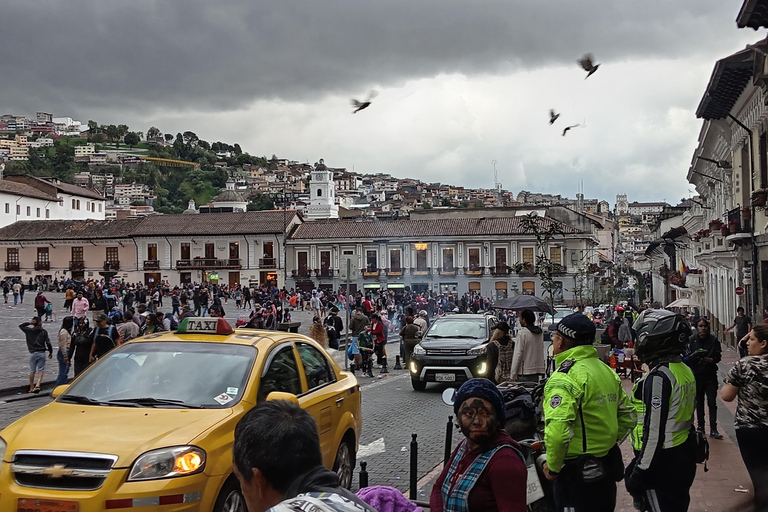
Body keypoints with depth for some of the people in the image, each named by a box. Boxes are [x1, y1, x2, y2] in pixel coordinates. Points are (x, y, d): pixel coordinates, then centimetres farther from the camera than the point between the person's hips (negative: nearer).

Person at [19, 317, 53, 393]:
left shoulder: (29, 331, 0)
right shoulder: (44, 331, -3)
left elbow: (20, 326, 15)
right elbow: (48, 343, -6)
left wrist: (29, 323, 2)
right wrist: (51, 352, 6)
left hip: (33, 353, 1)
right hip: (41, 353, -1)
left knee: (32, 371, 10)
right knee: (41, 370, 3)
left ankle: (31, 388, 15)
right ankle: (37, 385, -16)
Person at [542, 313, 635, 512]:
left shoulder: (565, 378, -21)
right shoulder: (608, 371, 7)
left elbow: (558, 430, -31)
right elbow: (627, 417, 14)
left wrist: (553, 466, -17)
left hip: (576, 474, -8)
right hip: (607, 467, 8)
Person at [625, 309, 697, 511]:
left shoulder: (659, 377, -22)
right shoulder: (685, 371, 7)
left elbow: (654, 432, -24)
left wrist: (638, 474, -17)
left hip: (662, 465, -9)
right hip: (684, 460, 9)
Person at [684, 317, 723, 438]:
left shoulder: (714, 340, -3)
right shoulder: (691, 340, -3)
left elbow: (718, 357, -5)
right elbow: (686, 358, -6)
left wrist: (710, 359, -23)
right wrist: (694, 355, -27)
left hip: (711, 375, -1)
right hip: (696, 375, 1)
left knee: (712, 402, -3)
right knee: (699, 402, 10)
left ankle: (713, 429, 0)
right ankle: (700, 427, 22)